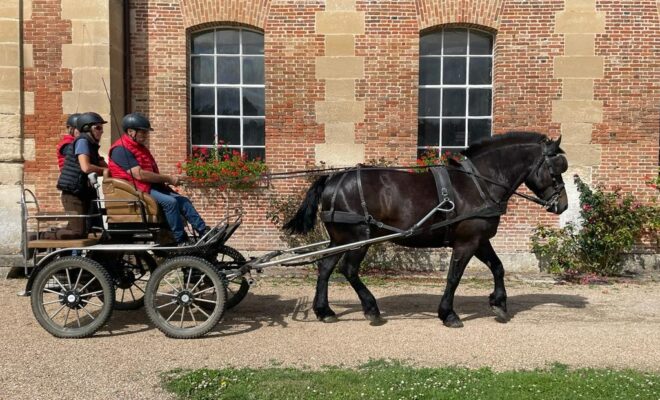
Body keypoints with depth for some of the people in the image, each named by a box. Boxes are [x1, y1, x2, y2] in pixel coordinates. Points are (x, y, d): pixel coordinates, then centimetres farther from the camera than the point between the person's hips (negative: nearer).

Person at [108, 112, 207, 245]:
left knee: (183, 201, -5)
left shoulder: (139, 147, 21)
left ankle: (205, 232, -7)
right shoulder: (121, 149, -12)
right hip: (137, 190, -9)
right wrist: (167, 178, -16)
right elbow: (139, 175, -21)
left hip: (151, 186, 9)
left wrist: (168, 178, 1)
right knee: (170, 201, -28)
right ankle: (181, 242, -23)